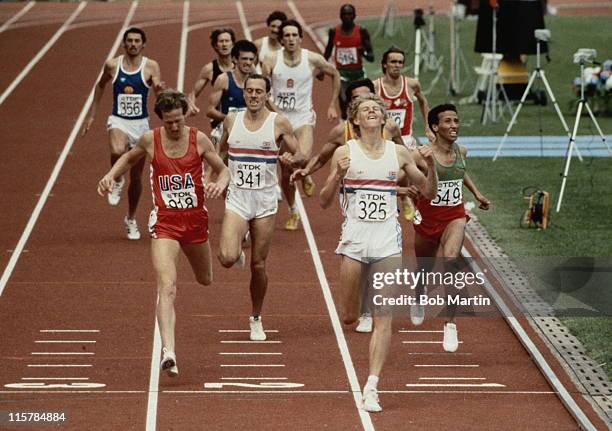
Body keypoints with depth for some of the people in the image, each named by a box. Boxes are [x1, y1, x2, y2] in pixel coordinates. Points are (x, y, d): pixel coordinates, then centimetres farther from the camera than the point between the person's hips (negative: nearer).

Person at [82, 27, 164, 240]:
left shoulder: (150, 67, -5)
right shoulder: (112, 65, -1)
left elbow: (159, 94, -15)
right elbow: (100, 86, 16)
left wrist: (159, 89, -39)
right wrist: (92, 115, 17)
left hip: (141, 124, 1)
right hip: (118, 121, -1)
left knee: (136, 177, 9)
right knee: (117, 151, -36)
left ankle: (131, 220, 29)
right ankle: (117, 181, -3)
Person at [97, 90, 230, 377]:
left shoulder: (198, 139, -5)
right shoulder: (150, 140, -4)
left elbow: (223, 169, 5)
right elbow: (129, 158, 18)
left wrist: (221, 184, -17)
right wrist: (110, 175, 1)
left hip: (195, 219, 2)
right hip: (164, 222, -2)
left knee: (205, 280, 24)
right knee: (167, 286, -20)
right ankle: (168, 352, -30)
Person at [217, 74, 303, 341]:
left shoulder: (279, 123, -3)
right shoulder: (231, 120, 4)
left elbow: (300, 156, 1)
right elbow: (220, 153, 21)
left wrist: (292, 159, -21)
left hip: (265, 201, -1)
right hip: (236, 198, 1)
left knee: (258, 265, 4)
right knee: (227, 258, -19)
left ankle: (256, 319, 23)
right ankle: (238, 254, 19)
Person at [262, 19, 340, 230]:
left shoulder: (313, 59, -5)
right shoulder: (271, 61, -5)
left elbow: (335, 75, 11)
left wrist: (332, 106, 12)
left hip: (304, 118, -1)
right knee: (285, 172, 8)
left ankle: (306, 177, 6)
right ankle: (293, 213, 27)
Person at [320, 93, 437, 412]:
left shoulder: (399, 153, 7)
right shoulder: (345, 153, 2)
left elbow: (428, 193, 13)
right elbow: (325, 202, 1)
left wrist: (430, 166, -5)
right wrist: (337, 176, -17)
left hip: (387, 241, 1)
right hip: (354, 240, -1)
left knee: (383, 317, -8)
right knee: (348, 318, 3)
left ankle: (371, 388, -8)